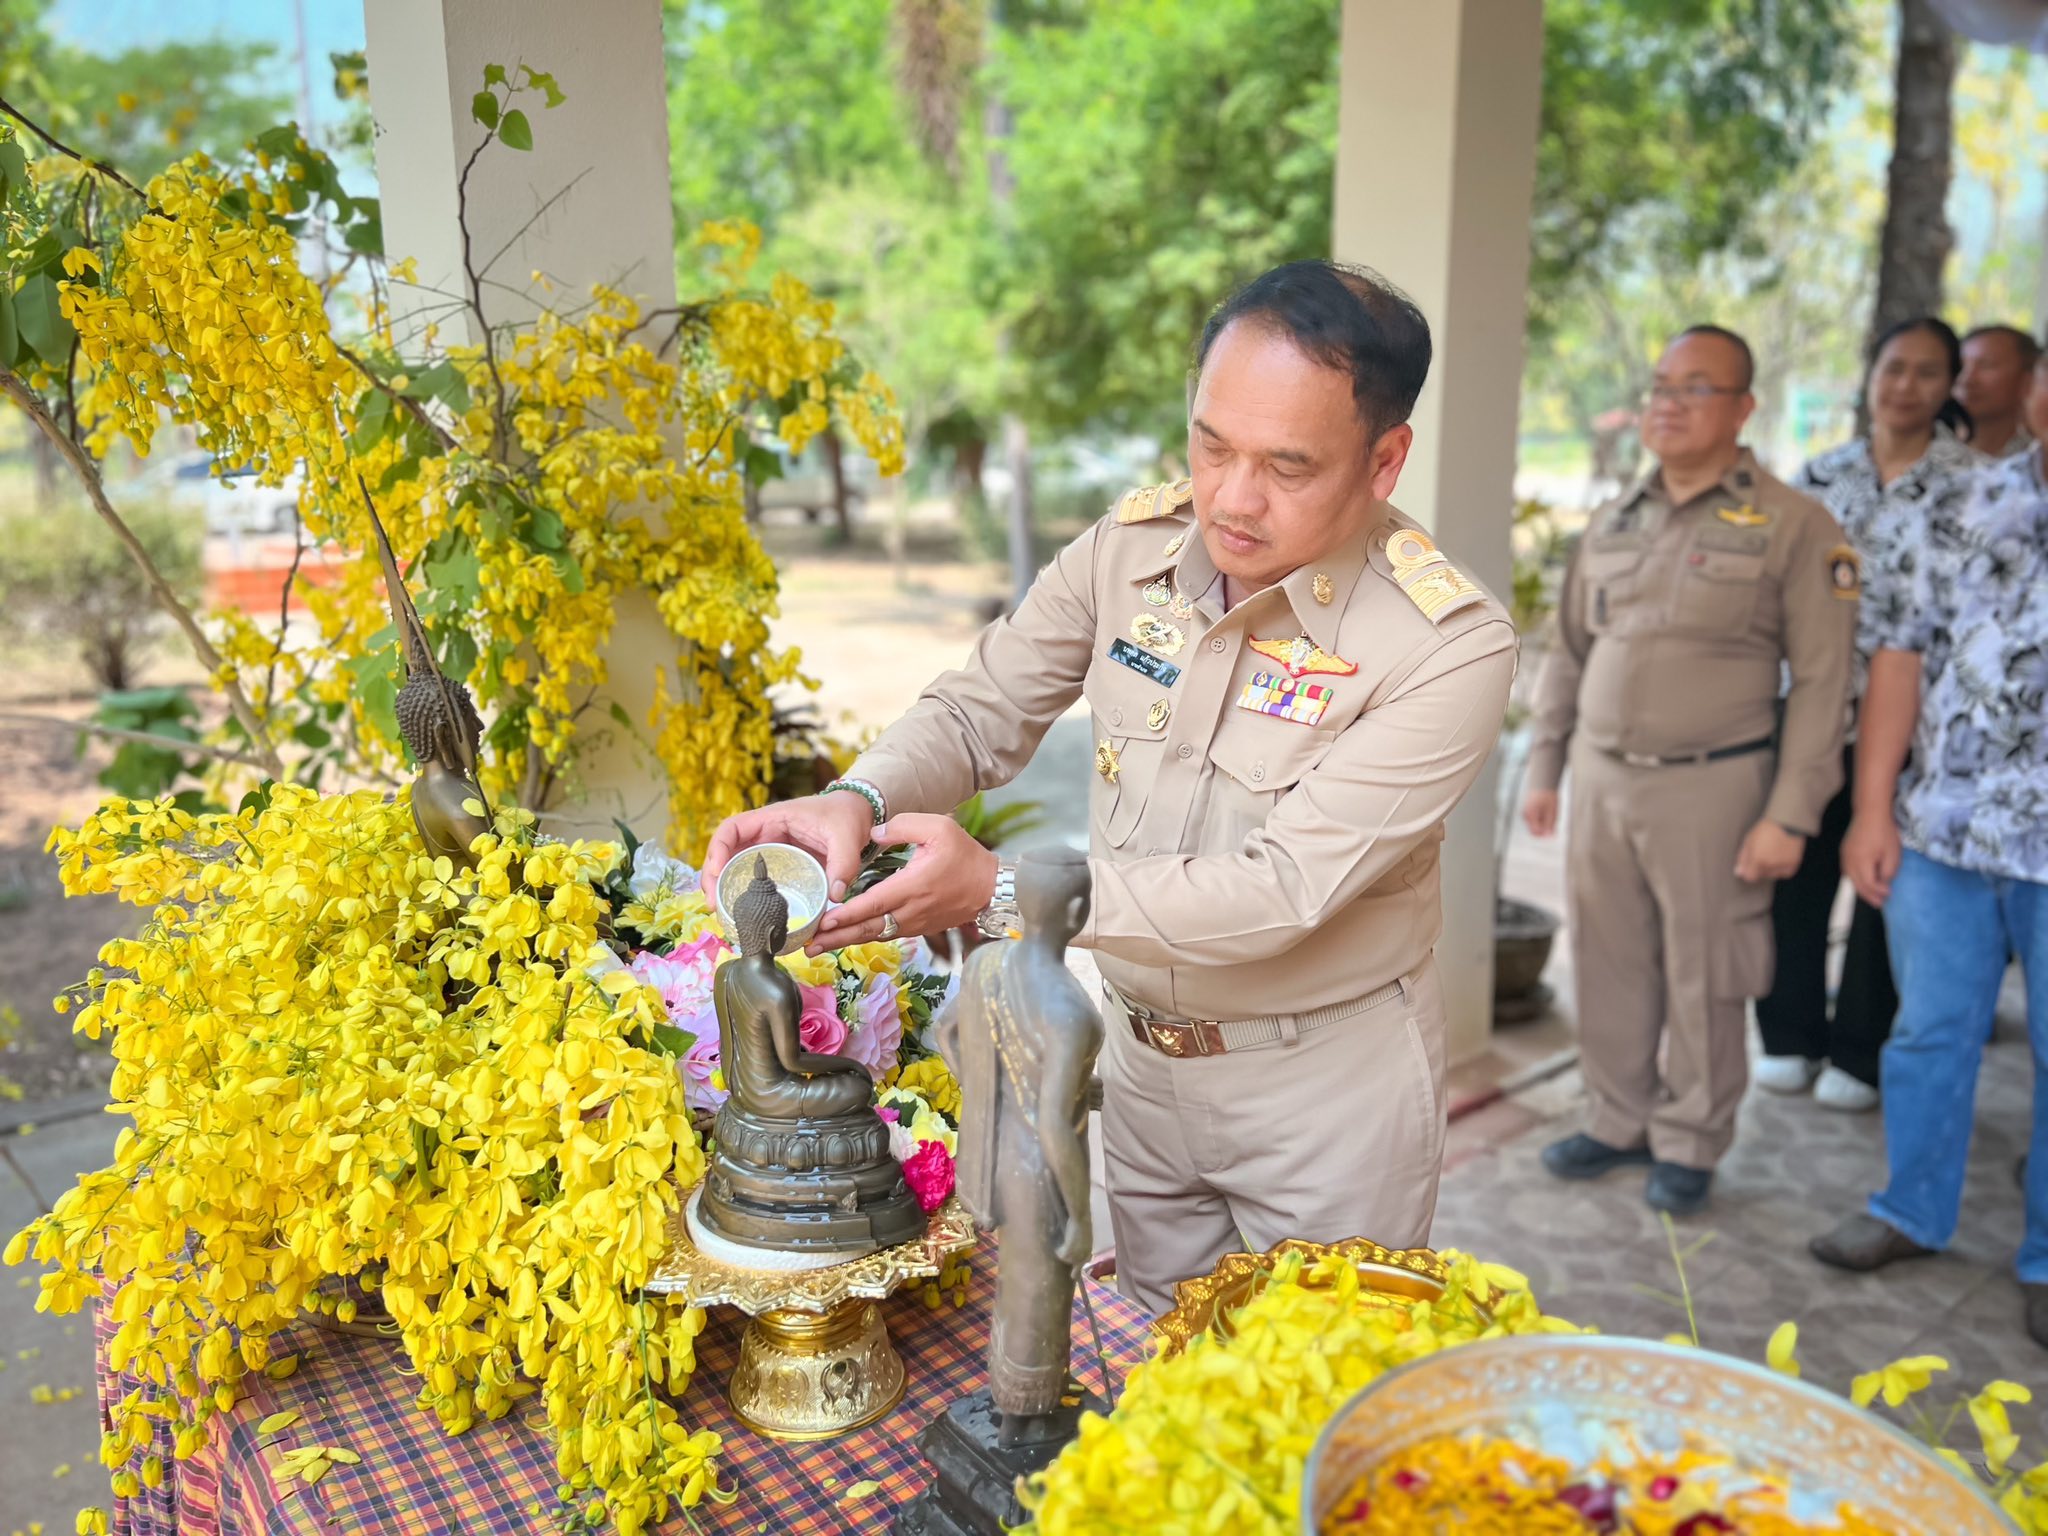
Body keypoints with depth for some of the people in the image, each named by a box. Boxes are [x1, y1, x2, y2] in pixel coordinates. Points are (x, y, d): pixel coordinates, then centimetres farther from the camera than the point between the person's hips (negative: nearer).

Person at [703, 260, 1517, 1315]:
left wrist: (1003, 891, -35)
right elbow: (980, 710, -1)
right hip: (1143, 1057, 5)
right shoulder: (1129, 546, -7)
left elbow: (1283, 891, -29)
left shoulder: (1451, 645, -24)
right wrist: (858, 801, -23)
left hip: (1330, 1082, -4)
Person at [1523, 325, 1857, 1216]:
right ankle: (1619, 1121, 28)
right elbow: (1569, 654, 17)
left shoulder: (1793, 526, -5)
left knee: (1702, 977, 5)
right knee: (1609, 965, 11)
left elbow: (1820, 680, -7)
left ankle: (1690, 1144, 22)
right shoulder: (1612, 523, 11)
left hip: (1711, 785, -4)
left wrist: (1790, 814, -12)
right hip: (1602, 777, 5)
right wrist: (1544, 768, 14)